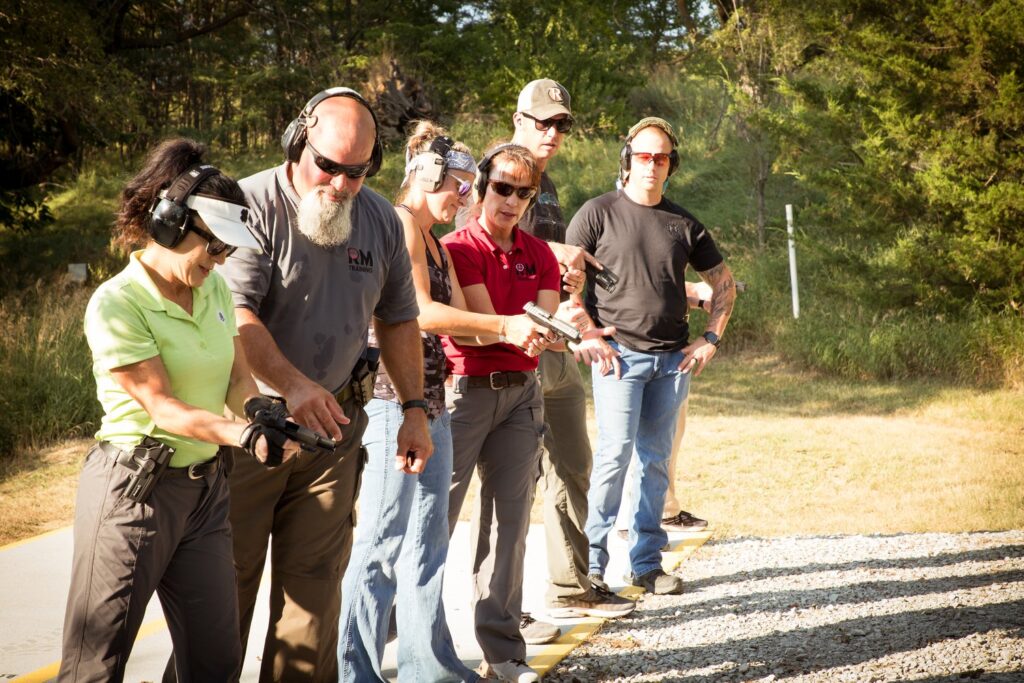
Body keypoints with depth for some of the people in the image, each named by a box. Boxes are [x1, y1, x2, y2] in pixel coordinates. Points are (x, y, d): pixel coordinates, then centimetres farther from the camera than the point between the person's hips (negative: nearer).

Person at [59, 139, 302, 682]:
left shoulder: (215, 289, 6)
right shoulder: (117, 304, -16)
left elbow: (238, 375, 6)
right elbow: (162, 407, -19)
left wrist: (257, 411, -18)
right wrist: (243, 436, -33)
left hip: (205, 488, 7)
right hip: (133, 491, -7)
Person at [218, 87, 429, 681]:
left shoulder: (381, 219, 8)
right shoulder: (253, 204, -10)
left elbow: (398, 319, 19)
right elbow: (233, 312, -20)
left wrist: (414, 408, 13)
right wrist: (293, 384, -32)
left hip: (334, 427, 4)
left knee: (315, 582, 7)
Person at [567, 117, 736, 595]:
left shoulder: (684, 225, 11)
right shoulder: (599, 213, 0)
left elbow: (723, 284, 20)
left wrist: (710, 340, 8)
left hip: (673, 359, 4)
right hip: (619, 354, -4)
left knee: (655, 459, 7)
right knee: (616, 452, -12)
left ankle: (646, 563, 14)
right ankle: (591, 561, -4)